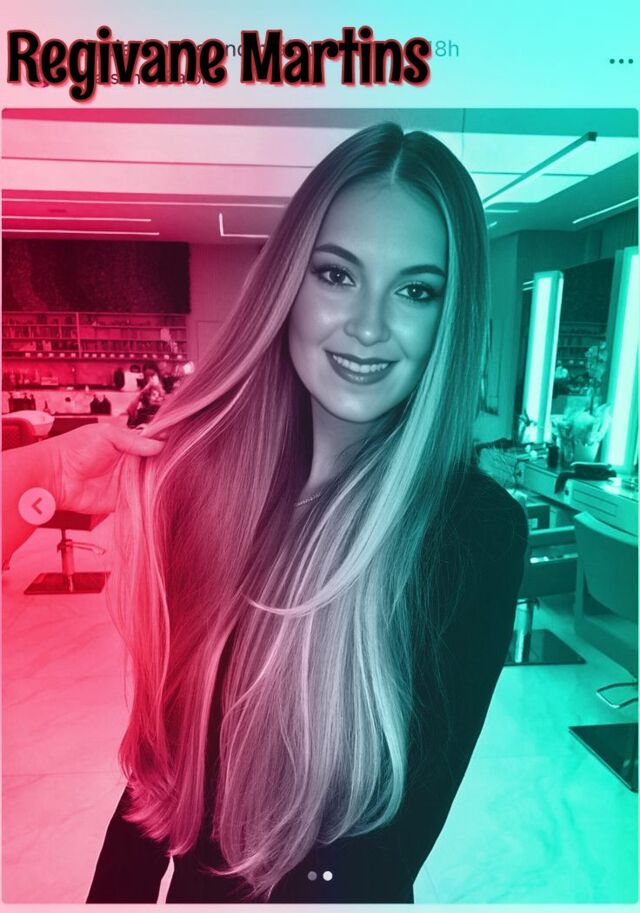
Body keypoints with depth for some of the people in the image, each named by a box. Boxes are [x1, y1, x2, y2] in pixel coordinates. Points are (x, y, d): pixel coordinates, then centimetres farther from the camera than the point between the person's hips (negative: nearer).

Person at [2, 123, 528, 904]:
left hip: (330, 887, -2)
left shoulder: (477, 530, -26)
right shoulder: (212, 464, -16)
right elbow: (167, 735, -6)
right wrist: (113, 889, -3)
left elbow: (407, 822, -19)